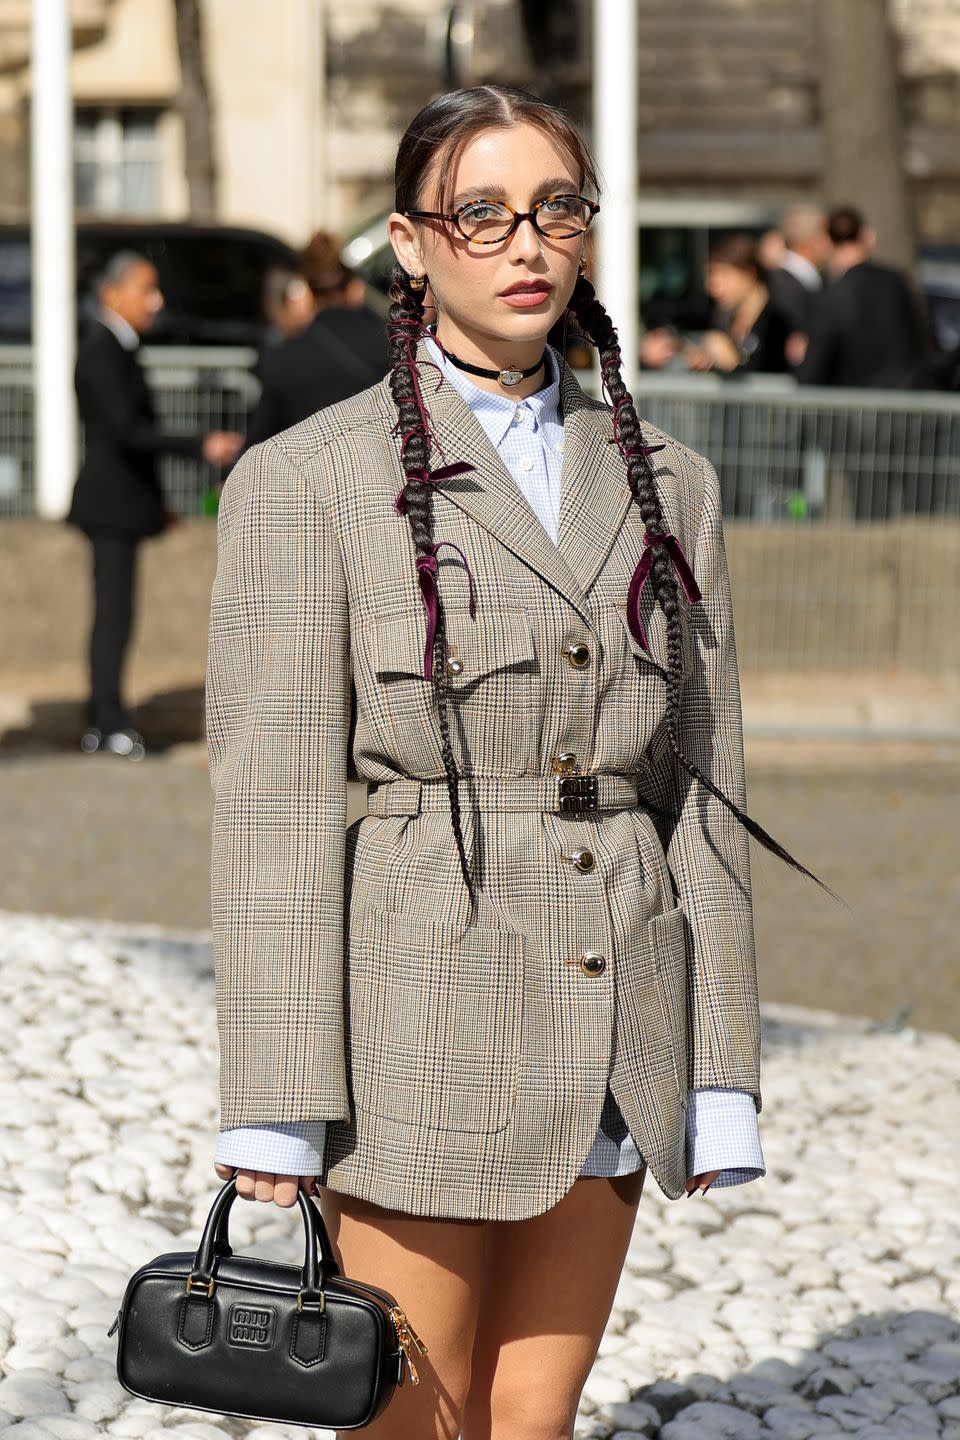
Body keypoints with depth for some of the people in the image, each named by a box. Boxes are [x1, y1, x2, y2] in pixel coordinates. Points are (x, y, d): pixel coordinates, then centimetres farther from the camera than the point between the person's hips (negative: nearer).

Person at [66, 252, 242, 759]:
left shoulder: (115, 349, 15)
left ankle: (100, 726, 12)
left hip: (120, 502, 10)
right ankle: (110, 722, -8)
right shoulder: (101, 352, -15)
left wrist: (152, 504, 23)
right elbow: (127, 430, -23)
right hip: (111, 503, -10)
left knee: (111, 611, 9)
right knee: (114, 610, -9)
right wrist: (201, 447, -29)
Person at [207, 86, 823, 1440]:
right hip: (422, 1012, -4)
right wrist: (274, 1105, -10)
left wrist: (718, 1073, 8)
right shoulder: (306, 481, -3)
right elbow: (272, 802, -7)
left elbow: (700, 782, 11)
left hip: (616, 1038, 4)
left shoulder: (666, 482, 10)